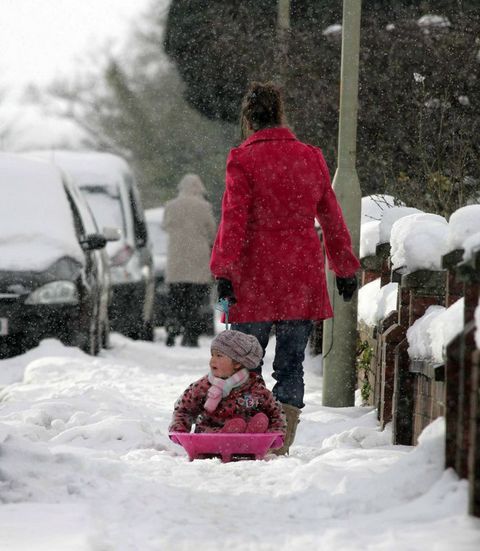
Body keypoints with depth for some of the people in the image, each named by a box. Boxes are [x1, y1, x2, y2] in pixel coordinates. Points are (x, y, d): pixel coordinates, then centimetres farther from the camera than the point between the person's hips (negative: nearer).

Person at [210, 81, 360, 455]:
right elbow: (332, 220, 15)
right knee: (291, 365, 7)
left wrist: (224, 271, -13)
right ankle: (281, 445, 2)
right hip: (303, 279, 3)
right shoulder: (311, 158, 9)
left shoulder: (244, 160, -4)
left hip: (256, 279, -3)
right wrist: (346, 270, 22)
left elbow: (234, 220, -12)